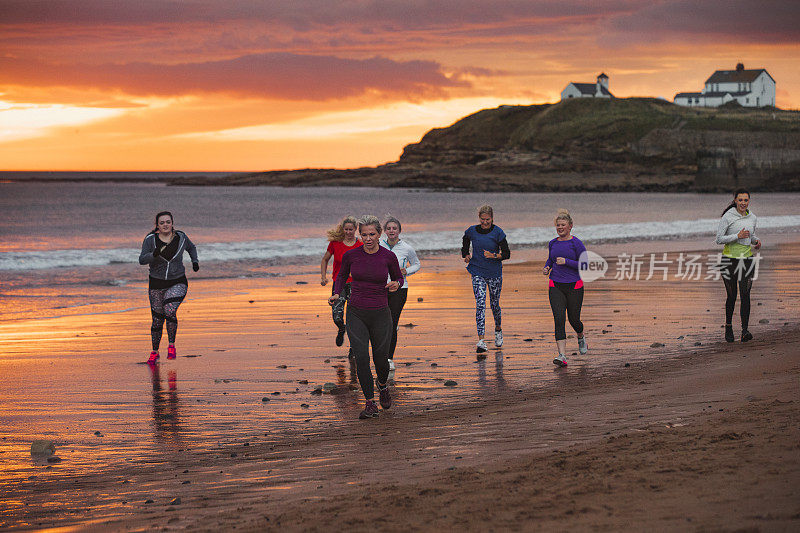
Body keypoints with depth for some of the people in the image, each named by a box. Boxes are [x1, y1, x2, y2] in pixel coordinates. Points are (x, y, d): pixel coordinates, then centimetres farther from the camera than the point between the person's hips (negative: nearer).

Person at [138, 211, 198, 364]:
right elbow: (142, 260, -20)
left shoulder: (180, 237, -4)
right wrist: (154, 255, -37)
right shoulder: (150, 239, -9)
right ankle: (155, 352, 30)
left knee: (169, 311, -27)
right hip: (157, 284, 1)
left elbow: (191, 247, 18)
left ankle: (171, 345, -10)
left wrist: (195, 261, 5)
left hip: (177, 283, -1)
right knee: (157, 321, 8)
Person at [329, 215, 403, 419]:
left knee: (381, 359, 6)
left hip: (380, 314, 0)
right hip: (356, 314, 0)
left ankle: (383, 385, 42)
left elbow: (398, 278, 10)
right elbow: (342, 276, 14)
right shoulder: (351, 255, -4)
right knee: (361, 358, -12)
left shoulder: (389, 257, -6)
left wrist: (396, 285, -13)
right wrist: (336, 294, -3)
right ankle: (370, 404, -2)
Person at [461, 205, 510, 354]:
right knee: (480, 304, -13)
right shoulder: (472, 231, 0)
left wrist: (494, 255, -23)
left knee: (494, 304, 11)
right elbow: (465, 242, 23)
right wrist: (466, 255, 8)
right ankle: (481, 340, -19)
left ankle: (498, 329, 43)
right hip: (478, 273, 0)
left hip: (494, 273, 0)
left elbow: (507, 253, -7)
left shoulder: (498, 233, -7)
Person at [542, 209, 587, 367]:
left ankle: (581, 337, 45)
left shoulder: (576, 243, -6)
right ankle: (562, 356, -17)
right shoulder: (552, 243, 9)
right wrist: (546, 268, 7)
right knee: (559, 319, -12)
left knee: (574, 319, 7)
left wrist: (566, 262, -18)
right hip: (555, 287, 3)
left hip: (574, 286, -3)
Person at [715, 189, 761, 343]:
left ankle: (744, 331, -13)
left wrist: (756, 241, 0)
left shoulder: (752, 217, 7)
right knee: (732, 295, 4)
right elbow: (719, 239, -10)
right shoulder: (728, 217, -8)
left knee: (745, 294, -8)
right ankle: (728, 327, 26)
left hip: (747, 259, 3)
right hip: (730, 259, -3)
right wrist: (738, 236, -21)